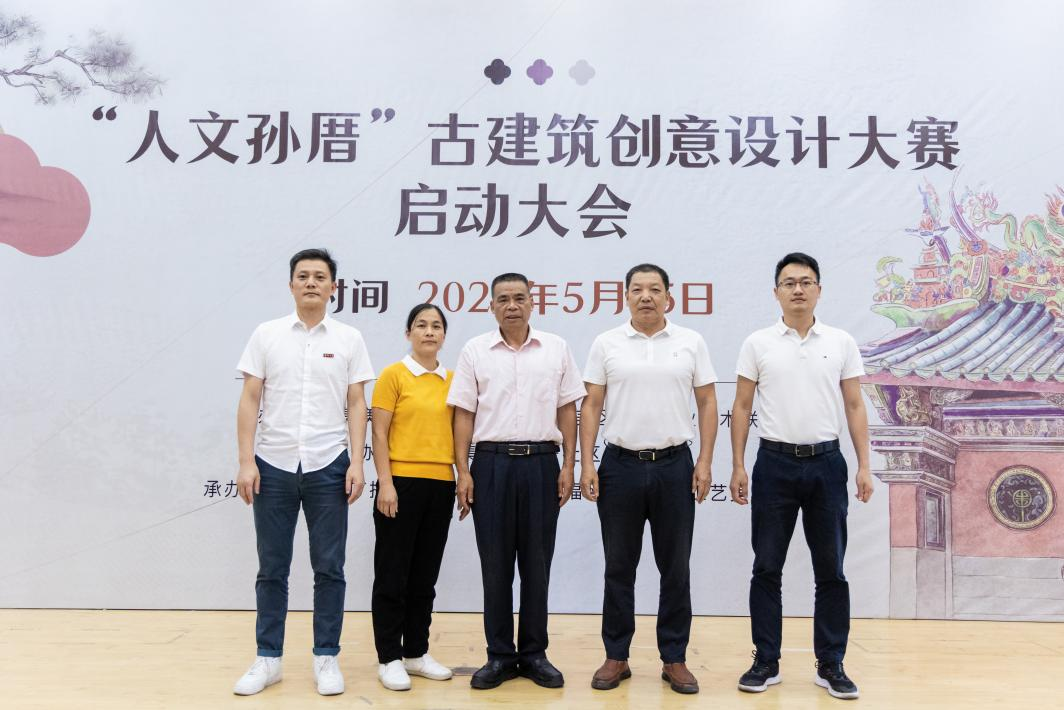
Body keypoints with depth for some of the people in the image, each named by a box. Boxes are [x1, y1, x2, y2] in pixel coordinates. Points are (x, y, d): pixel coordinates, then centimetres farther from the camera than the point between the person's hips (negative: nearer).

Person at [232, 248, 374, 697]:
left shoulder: (349, 339, 3)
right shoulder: (266, 335, 3)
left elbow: (357, 404, 2)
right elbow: (249, 401, 1)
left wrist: (357, 463, -7)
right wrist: (246, 462, -7)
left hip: (328, 467, 0)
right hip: (273, 466, 1)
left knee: (329, 568, 5)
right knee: (271, 569, 9)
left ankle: (326, 658, 18)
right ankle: (268, 659, 22)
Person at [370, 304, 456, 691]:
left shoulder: (452, 380, 10)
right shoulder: (393, 375, -4)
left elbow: (456, 431, 14)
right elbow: (379, 434, -7)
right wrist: (385, 483, -15)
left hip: (441, 485, 5)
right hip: (403, 482, -5)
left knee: (425, 574, 13)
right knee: (393, 573, 3)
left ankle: (417, 652, 25)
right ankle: (389, 658, 14)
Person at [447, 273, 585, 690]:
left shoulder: (556, 349, 6)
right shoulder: (475, 351, 3)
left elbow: (567, 409, 7)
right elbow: (464, 414, 1)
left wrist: (568, 465, 1)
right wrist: (463, 472, -5)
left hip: (541, 463, 1)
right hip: (492, 463, 0)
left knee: (537, 563, 8)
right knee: (495, 564, 6)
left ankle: (534, 654, 21)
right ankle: (500, 656, 18)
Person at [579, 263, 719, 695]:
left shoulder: (691, 343, 3)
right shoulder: (606, 344, 2)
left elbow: (707, 403, 3)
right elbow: (591, 405, 1)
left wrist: (704, 462, -4)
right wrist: (586, 465, -6)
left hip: (674, 466, 0)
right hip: (620, 465, 0)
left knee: (675, 569, 7)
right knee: (619, 568, 8)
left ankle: (674, 659, 20)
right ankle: (616, 657, 21)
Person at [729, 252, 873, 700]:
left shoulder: (842, 343, 4)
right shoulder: (758, 344, 1)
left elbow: (854, 407, 5)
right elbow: (741, 407, 1)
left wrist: (864, 466, -3)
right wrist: (738, 467, -5)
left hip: (826, 463, 1)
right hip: (775, 463, -1)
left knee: (831, 571, 7)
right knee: (767, 568, 5)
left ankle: (831, 665, 19)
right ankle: (766, 662, 17)